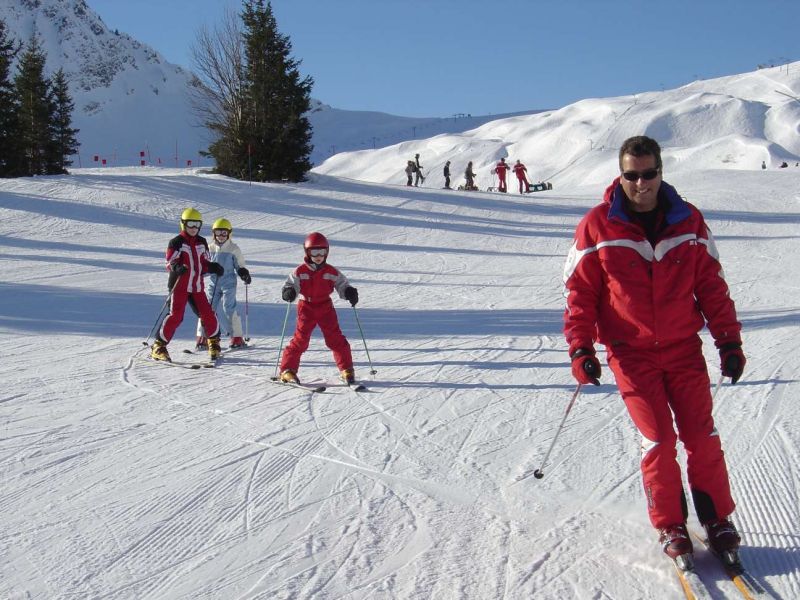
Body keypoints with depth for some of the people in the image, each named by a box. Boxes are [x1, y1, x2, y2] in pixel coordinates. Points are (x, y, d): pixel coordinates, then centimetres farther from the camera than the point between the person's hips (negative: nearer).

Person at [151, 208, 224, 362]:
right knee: (175, 316, -14)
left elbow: (205, 263, 19)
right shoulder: (176, 242, -2)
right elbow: (170, 262, -9)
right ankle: (158, 346, -6)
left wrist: (214, 268, -1)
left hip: (197, 287, 5)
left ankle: (214, 341, 22)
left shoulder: (202, 242, 14)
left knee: (208, 314, 0)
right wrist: (176, 267, -31)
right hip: (180, 285, -5)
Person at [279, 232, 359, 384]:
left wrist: (350, 293, -18)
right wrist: (288, 292, -30)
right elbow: (290, 285, -7)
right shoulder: (300, 272, -5)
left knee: (335, 338, 1)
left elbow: (343, 286, 3)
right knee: (300, 339, -6)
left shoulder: (332, 272, 0)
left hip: (326, 308, 2)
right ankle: (287, 370, 1)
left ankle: (347, 370, 10)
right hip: (306, 308, -2)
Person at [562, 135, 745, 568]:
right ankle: (670, 528, 11)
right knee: (658, 440, -5)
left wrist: (728, 339, 4)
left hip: (683, 346, 2)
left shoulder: (688, 221, 2)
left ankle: (718, 521, 14)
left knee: (701, 435, -1)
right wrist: (580, 349, -7)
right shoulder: (597, 227, -5)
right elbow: (580, 291, -1)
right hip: (631, 353, -2)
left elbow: (710, 284, 7)